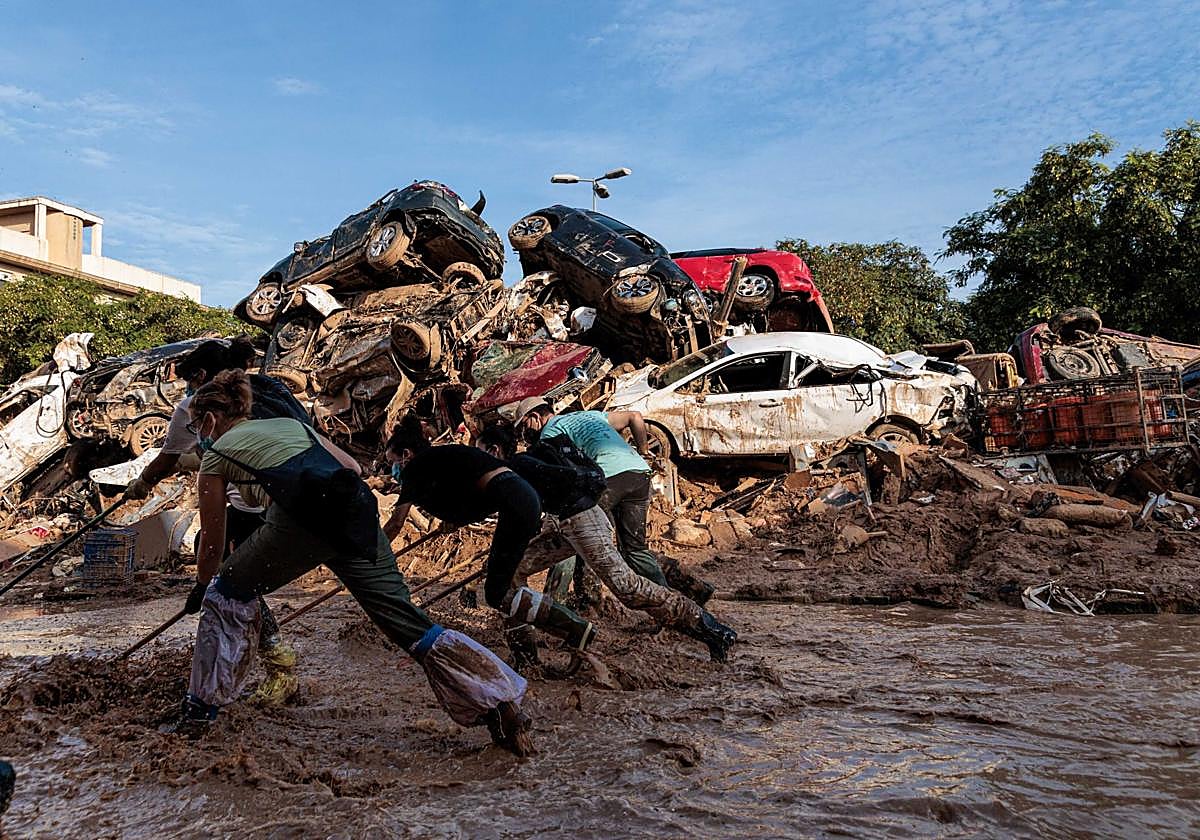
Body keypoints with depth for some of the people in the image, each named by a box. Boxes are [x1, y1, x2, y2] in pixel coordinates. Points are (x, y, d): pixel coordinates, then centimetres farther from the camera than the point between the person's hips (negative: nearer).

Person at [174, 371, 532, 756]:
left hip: (301, 522, -5)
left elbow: (212, 543, 26)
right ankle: (502, 706, 1)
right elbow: (353, 468, 29)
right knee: (407, 622, 6)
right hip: (356, 518, 5)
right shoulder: (291, 423, 33)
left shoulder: (216, 455, 21)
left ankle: (202, 707, 29)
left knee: (227, 595, 23)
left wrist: (200, 587, 42)